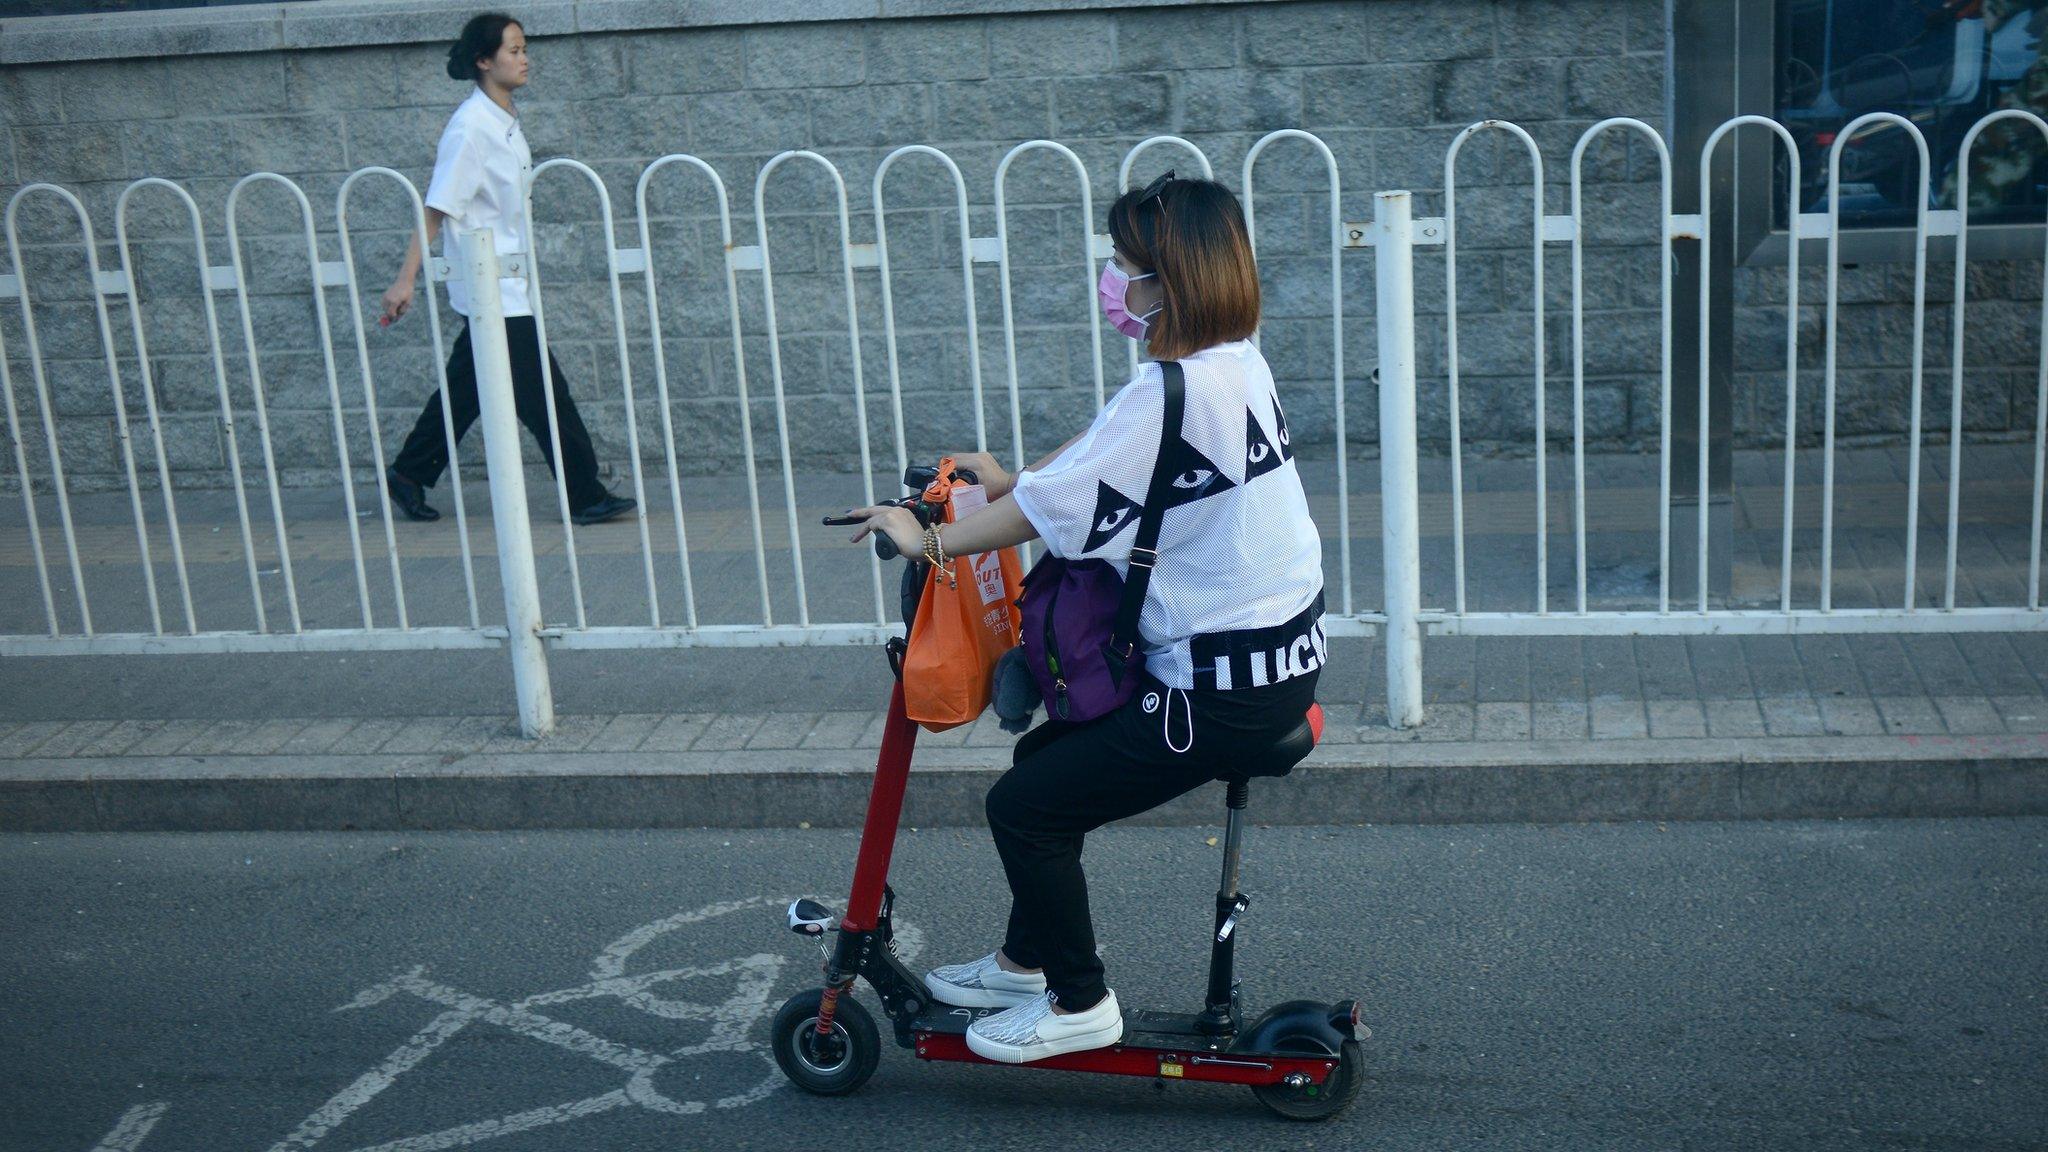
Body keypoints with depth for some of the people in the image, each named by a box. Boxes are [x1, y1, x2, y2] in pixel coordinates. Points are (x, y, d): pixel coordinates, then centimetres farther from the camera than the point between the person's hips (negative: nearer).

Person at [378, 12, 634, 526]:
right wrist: (406, 279, -21)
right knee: (543, 391, -6)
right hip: (489, 286, -9)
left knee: (466, 387, 16)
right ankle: (586, 496, 0)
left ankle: (407, 475, 28)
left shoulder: (507, 121, 10)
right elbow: (437, 208, -19)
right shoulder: (470, 127, -17)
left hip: (507, 284, 9)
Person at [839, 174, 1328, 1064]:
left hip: (1225, 689, -10)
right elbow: (1108, 445, 21)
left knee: (1025, 806, -2)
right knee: (1045, 754, 21)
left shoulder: (1177, 393, -24)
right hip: (1275, 648, 10)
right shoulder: (1233, 361, 6)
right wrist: (1014, 478, 15)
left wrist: (928, 540, -7)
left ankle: (1078, 1005, 15)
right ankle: (1028, 959, 35)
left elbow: (1047, 510, -20)